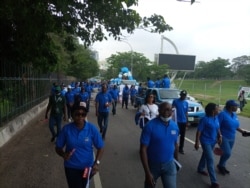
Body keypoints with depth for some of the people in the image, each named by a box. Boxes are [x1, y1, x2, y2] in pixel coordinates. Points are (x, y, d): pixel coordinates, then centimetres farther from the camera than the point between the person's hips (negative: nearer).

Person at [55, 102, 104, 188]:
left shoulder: (92, 128, -15)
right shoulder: (66, 129, -14)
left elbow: (100, 147, -7)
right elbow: (58, 147, -4)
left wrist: (97, 162, -19)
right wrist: (63, 155, -24)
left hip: (87, 167, 1)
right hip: (71, 167, -1)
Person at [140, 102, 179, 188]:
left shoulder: (175, 126, -4)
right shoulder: (150, 126, -20)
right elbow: (143, 149, -19)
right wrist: (147, 173, -21)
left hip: (169, 164, 3)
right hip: (153, 165, -3)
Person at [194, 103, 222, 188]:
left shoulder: (216, 118, 0)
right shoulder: (204, 119, -22)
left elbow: (218, 128, 15)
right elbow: (199, 131, -18)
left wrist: (219, 137, 7)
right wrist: (197, 143, -17)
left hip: (213, 141, 8)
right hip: (206, 141, -7)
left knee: (205, 155, 23)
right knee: (210, 160, -7)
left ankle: (200, 169, 46)